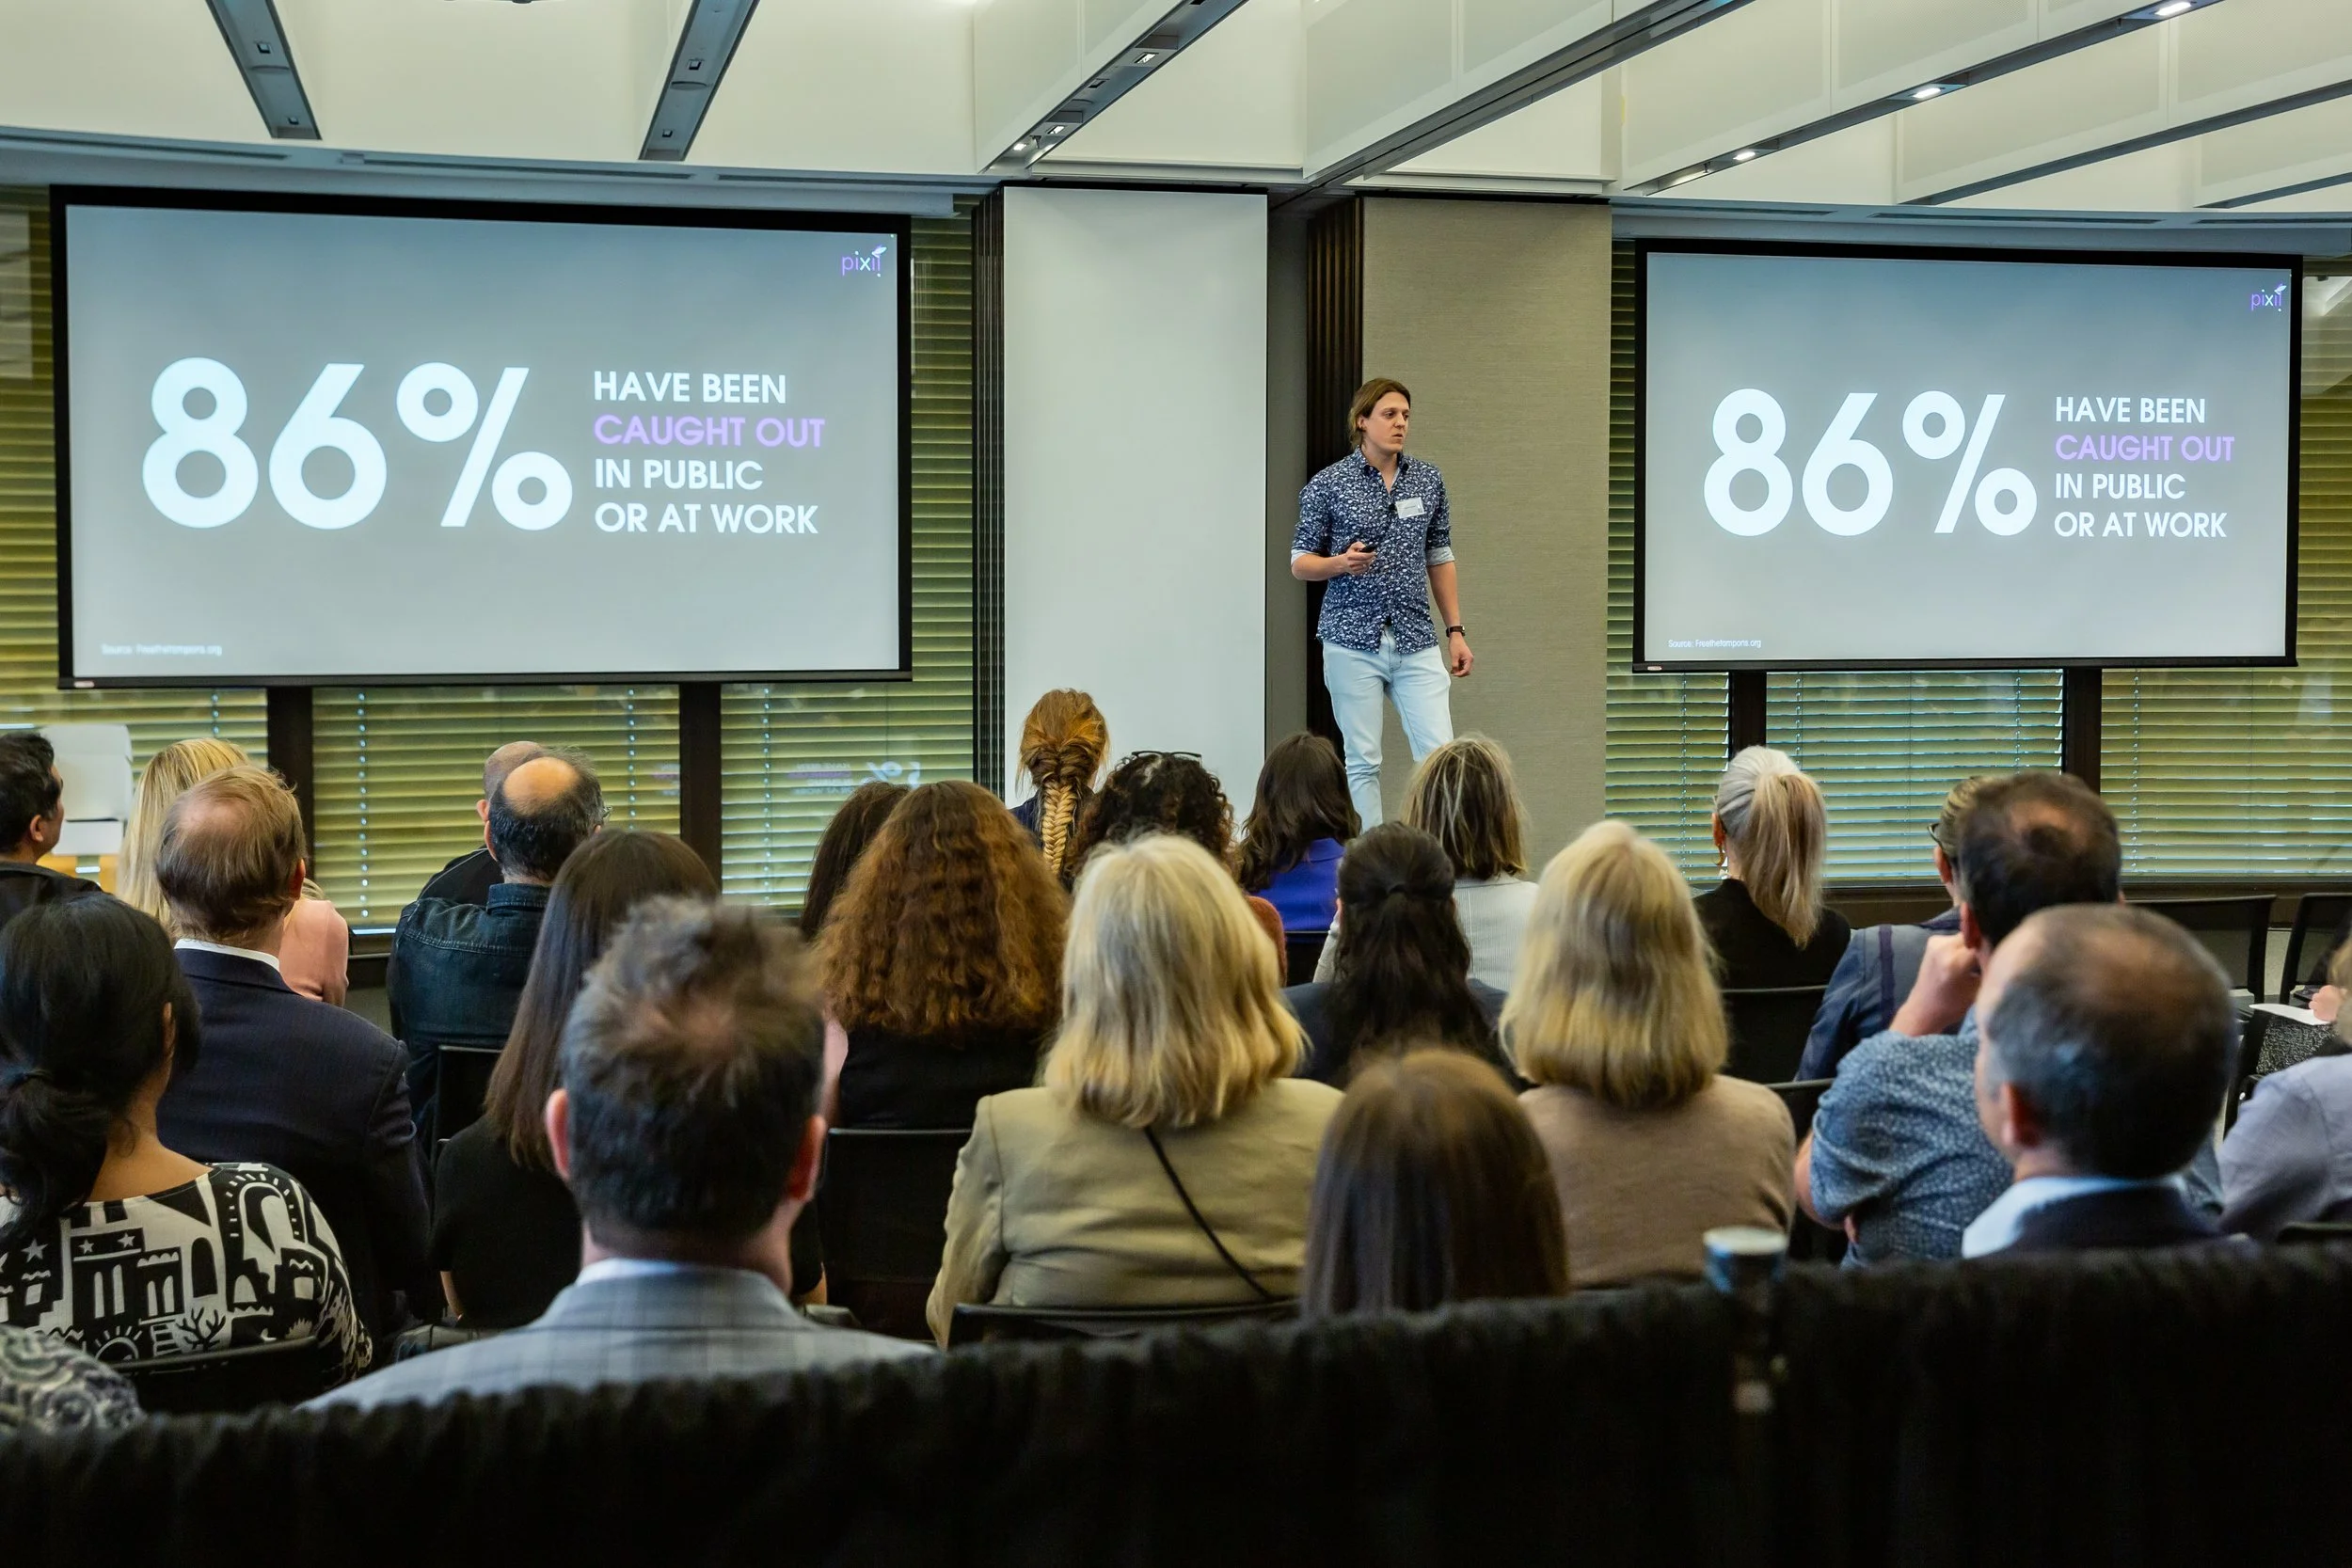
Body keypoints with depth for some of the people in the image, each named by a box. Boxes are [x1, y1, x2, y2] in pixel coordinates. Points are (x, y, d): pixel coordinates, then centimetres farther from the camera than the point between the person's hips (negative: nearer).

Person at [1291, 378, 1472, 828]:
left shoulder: (1429, 479, 9)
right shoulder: (1328, 485, -2)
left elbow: (1440, 558, 16)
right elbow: (1300, 563, 2)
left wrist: (1456, 630, 10)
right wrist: (1341, 563, -18)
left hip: (1416, 641, 3)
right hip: (1353, 640, -3)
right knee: (1363, 761, 1)